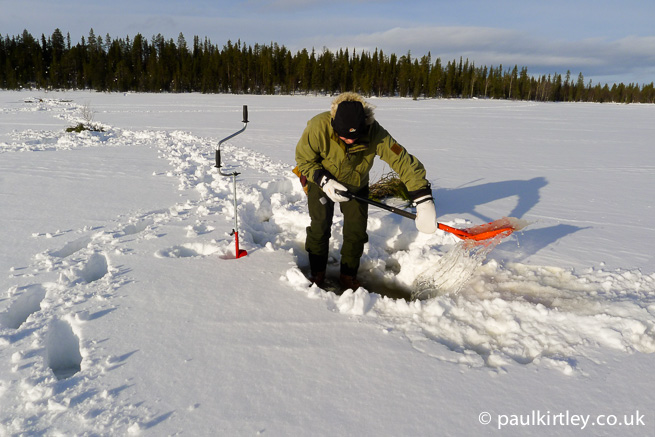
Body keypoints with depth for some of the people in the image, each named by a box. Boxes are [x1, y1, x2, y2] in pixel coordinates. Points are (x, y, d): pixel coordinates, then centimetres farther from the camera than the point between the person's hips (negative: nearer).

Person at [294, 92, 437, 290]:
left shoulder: (374, 133, -34)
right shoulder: (318, 127, -34)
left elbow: (404, 161, -35)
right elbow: (303, 159, -17)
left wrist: (424, 201, -42)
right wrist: (324, 181, -32)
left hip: (356, 185, 1)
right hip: (322, 181, -1)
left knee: (356, 231, 0)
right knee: (320, 227, -2)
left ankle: (348, 276, 21)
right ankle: (317, 272, 21)